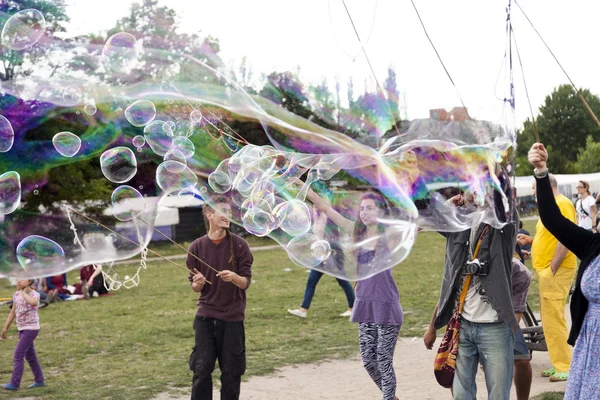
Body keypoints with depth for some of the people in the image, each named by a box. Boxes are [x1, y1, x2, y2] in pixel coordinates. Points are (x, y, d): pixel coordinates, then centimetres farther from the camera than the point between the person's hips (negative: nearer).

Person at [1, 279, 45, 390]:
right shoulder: (16, 294, 6)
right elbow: (13, 312, 15)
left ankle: (14, 383, -10)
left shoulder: (35, 295, -17)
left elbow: (33, 303, -43)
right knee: (30, 356, 13)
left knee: (18, 355, -12)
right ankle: (39, 380, 24)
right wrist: (5, 329, 15)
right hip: (22, 329, 8)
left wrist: (24, 292, -26)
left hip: (31, 329, -8)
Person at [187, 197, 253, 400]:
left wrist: (234, 277, -26)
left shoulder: (239, 245, -4)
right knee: (201, 370, -2)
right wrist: (198, 283, -17)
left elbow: (245, 283, -5)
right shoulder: (197, 247, 0)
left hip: (232, 317, -1)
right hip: (205, 316, 1)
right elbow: (196, 288, 7)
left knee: (231, 372, 4)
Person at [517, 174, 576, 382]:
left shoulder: (562, 204, -13)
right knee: (550, 317, 13)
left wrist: (553, 267, -22)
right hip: (546, 269, 11)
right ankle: (559, 363, 19)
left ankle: (565, 367, -6)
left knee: (553, 318, -10)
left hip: (555, 270, -11)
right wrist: (531, 240, 13)